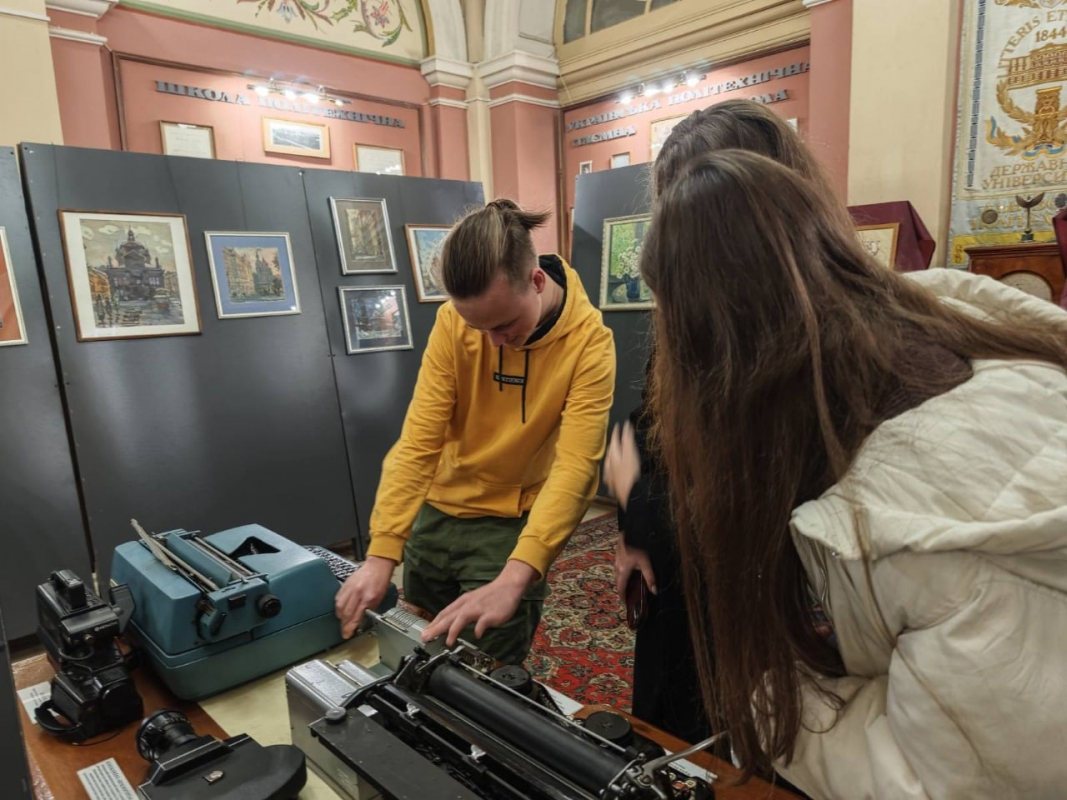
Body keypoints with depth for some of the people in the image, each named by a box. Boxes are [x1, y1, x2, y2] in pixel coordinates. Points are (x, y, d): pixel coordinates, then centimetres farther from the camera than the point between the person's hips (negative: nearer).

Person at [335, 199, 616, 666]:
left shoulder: (589, 341, -22)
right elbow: (419, 439, -18)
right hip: (438, 511, 4)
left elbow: (575, 466, -29)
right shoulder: (453, 321, -15)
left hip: (512, 525, -3)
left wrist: (513, 579, -40)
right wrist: (382, 553, -26)